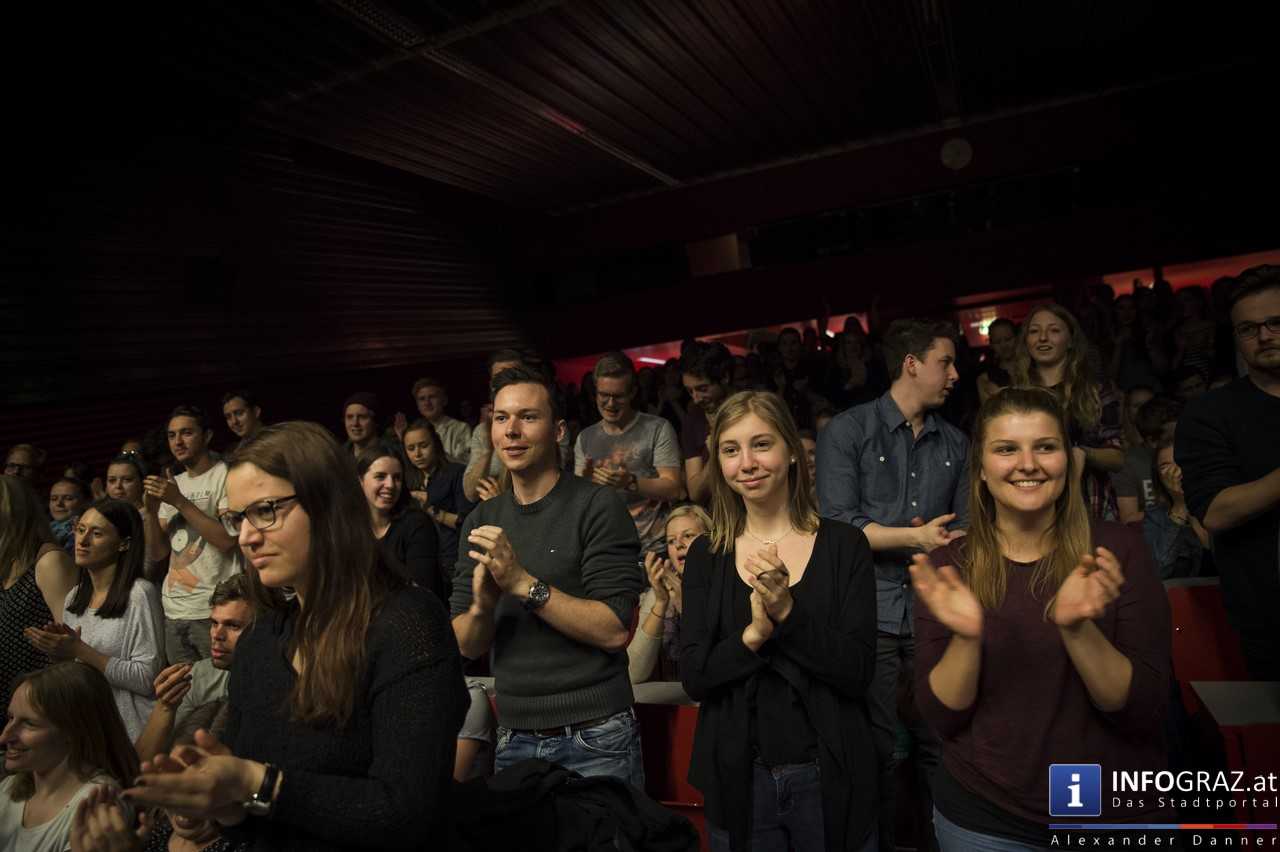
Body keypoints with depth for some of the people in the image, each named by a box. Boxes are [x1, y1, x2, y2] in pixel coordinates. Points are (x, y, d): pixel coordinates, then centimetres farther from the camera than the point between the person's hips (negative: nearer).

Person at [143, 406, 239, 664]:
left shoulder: (226, 475, -4)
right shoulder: (172, 484, 16)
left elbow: (228, 540, -17)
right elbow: (157, 553, 12)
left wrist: (180, 501, -15)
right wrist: (150, 510, -4)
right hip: (173, 613, 6)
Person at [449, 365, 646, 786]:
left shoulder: (597, 506, -10)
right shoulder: (482, 521, 6)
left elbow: (614, 631, -18)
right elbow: (467, 646, 4)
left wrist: (524, 583, -24)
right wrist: (481, 605, -18)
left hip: (595, 742, -4)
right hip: (515, 741, 5)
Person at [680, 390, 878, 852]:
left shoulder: (844, 544, -6)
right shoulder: (706, 554, -1)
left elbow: (859, 671, -11)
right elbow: (693, 677, -7)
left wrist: (788, 610, -24)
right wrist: (754, 633, -23)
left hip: (829, 778, -1)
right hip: (737, 779, 1)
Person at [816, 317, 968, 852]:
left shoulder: (956, 444, 13)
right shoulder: (848, 431, -3)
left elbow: (963, 528, 9)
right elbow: (838, 523, -11)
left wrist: (940, 546, -12)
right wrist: (915, 536, -12)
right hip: (868, 614, -4)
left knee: (940, 746, 10)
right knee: (877, 752, 5)